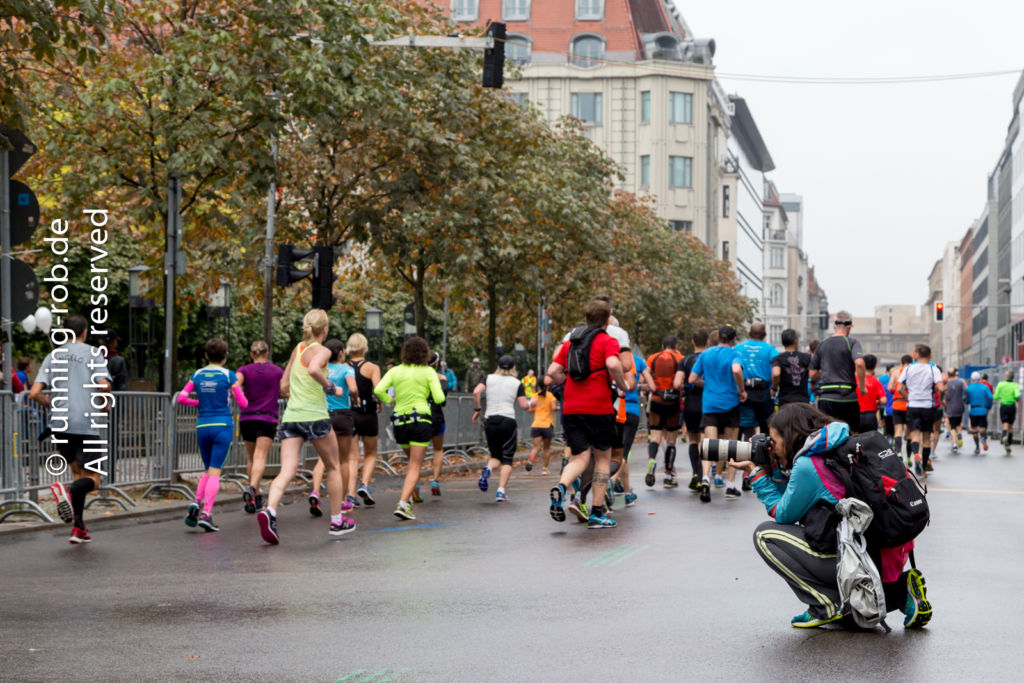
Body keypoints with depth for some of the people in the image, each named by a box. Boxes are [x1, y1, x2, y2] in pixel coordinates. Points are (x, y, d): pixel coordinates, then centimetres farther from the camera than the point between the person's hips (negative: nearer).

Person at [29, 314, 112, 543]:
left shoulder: (53, 356, 11)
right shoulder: (93, 353, 1)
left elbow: (34, 393, 2)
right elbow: (103, 386, -12)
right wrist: (105, 405, 7)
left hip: (59, 425, 4)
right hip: (87, 424, -4)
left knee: (78, 472, 18)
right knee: (93, 478, 1)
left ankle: (79, 528, 10)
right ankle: (68, 490, -32)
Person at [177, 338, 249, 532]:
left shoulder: (197, 375, 5)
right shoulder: (228, 375, -5)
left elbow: (181, 398, 2)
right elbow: (243, 403, -4)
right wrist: (238, 390, 17)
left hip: (202, 427, 4)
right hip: (223, 425, -4)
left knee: (209, 470, 17)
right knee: (215, 472, -3)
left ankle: (196, 502, -6)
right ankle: (206, 514, -12)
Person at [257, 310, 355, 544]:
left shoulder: (297, 349, 15)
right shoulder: (322, 351, -4)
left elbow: (284, 388, 20)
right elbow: (313, 369, -27)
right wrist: (331, 387, -12)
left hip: (291, 417, 5)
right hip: (315, 416, -5)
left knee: (287, 470, -5)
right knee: (333, 467, 14)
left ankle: (270, 510, -31)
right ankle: (337, 521, 21)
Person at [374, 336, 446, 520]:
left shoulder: (395, 371, 4)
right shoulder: (429, 372, -2)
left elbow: (378, 390, -8)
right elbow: (439, 398, -8)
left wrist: (389, 400, 11)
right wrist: (437, 382, 11)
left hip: (400, 421, 3)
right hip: (421, 420, -3)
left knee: (413, 462, 26)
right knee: (415, 467, -3)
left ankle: (407, 497, 19)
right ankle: (403, 504, -18)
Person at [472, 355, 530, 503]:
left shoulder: (489, 378, 9)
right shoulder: (517, 383, 4)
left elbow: (476, 392, -6)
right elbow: (524, 405, -1)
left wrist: (477, 410, 6)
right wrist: (531, 403, 20)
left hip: (490, 421, 3)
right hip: (508, 421, -2)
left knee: (495, 456, 17)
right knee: (507, 459, 4)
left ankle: (487, 469, -17)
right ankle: (501, 491, -9)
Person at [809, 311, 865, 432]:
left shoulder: (822, 345, 11)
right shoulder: (852, 342, -1)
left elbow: (813, 374, 11)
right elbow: (859, 363, -20)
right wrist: (862, 386, -8)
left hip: (825, 397, 2)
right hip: (847, 397, -2)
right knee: (852, 434, 11)